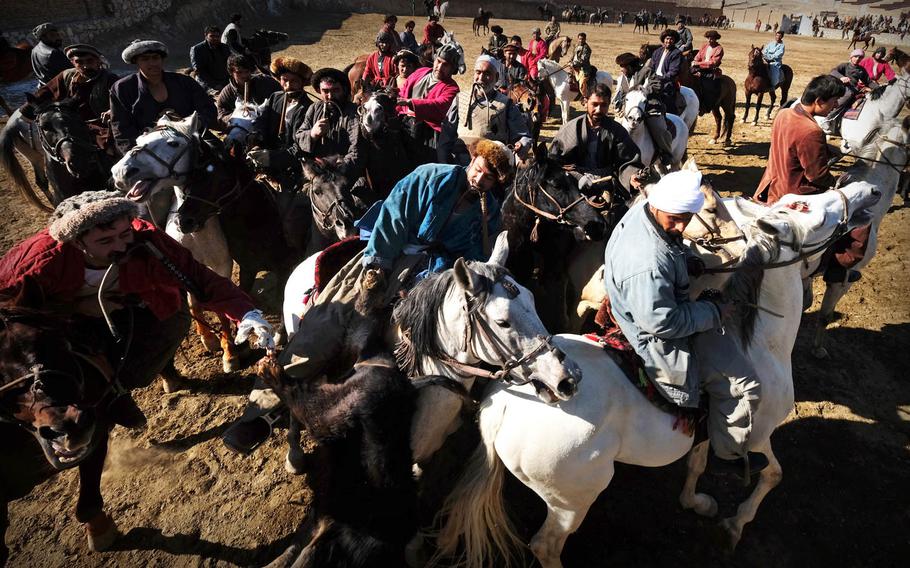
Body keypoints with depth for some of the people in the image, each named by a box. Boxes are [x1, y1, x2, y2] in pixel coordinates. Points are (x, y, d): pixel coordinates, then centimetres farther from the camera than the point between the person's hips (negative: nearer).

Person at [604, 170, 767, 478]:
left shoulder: (643, 210, -10)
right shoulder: (649, 262, -40)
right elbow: (661, 323, -32)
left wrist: (687, 258, -6)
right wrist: (713, 312, -19)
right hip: (660, 342, -11)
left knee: (728, 338, 33)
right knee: (744, 385, -1)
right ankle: (729, 454, 24)